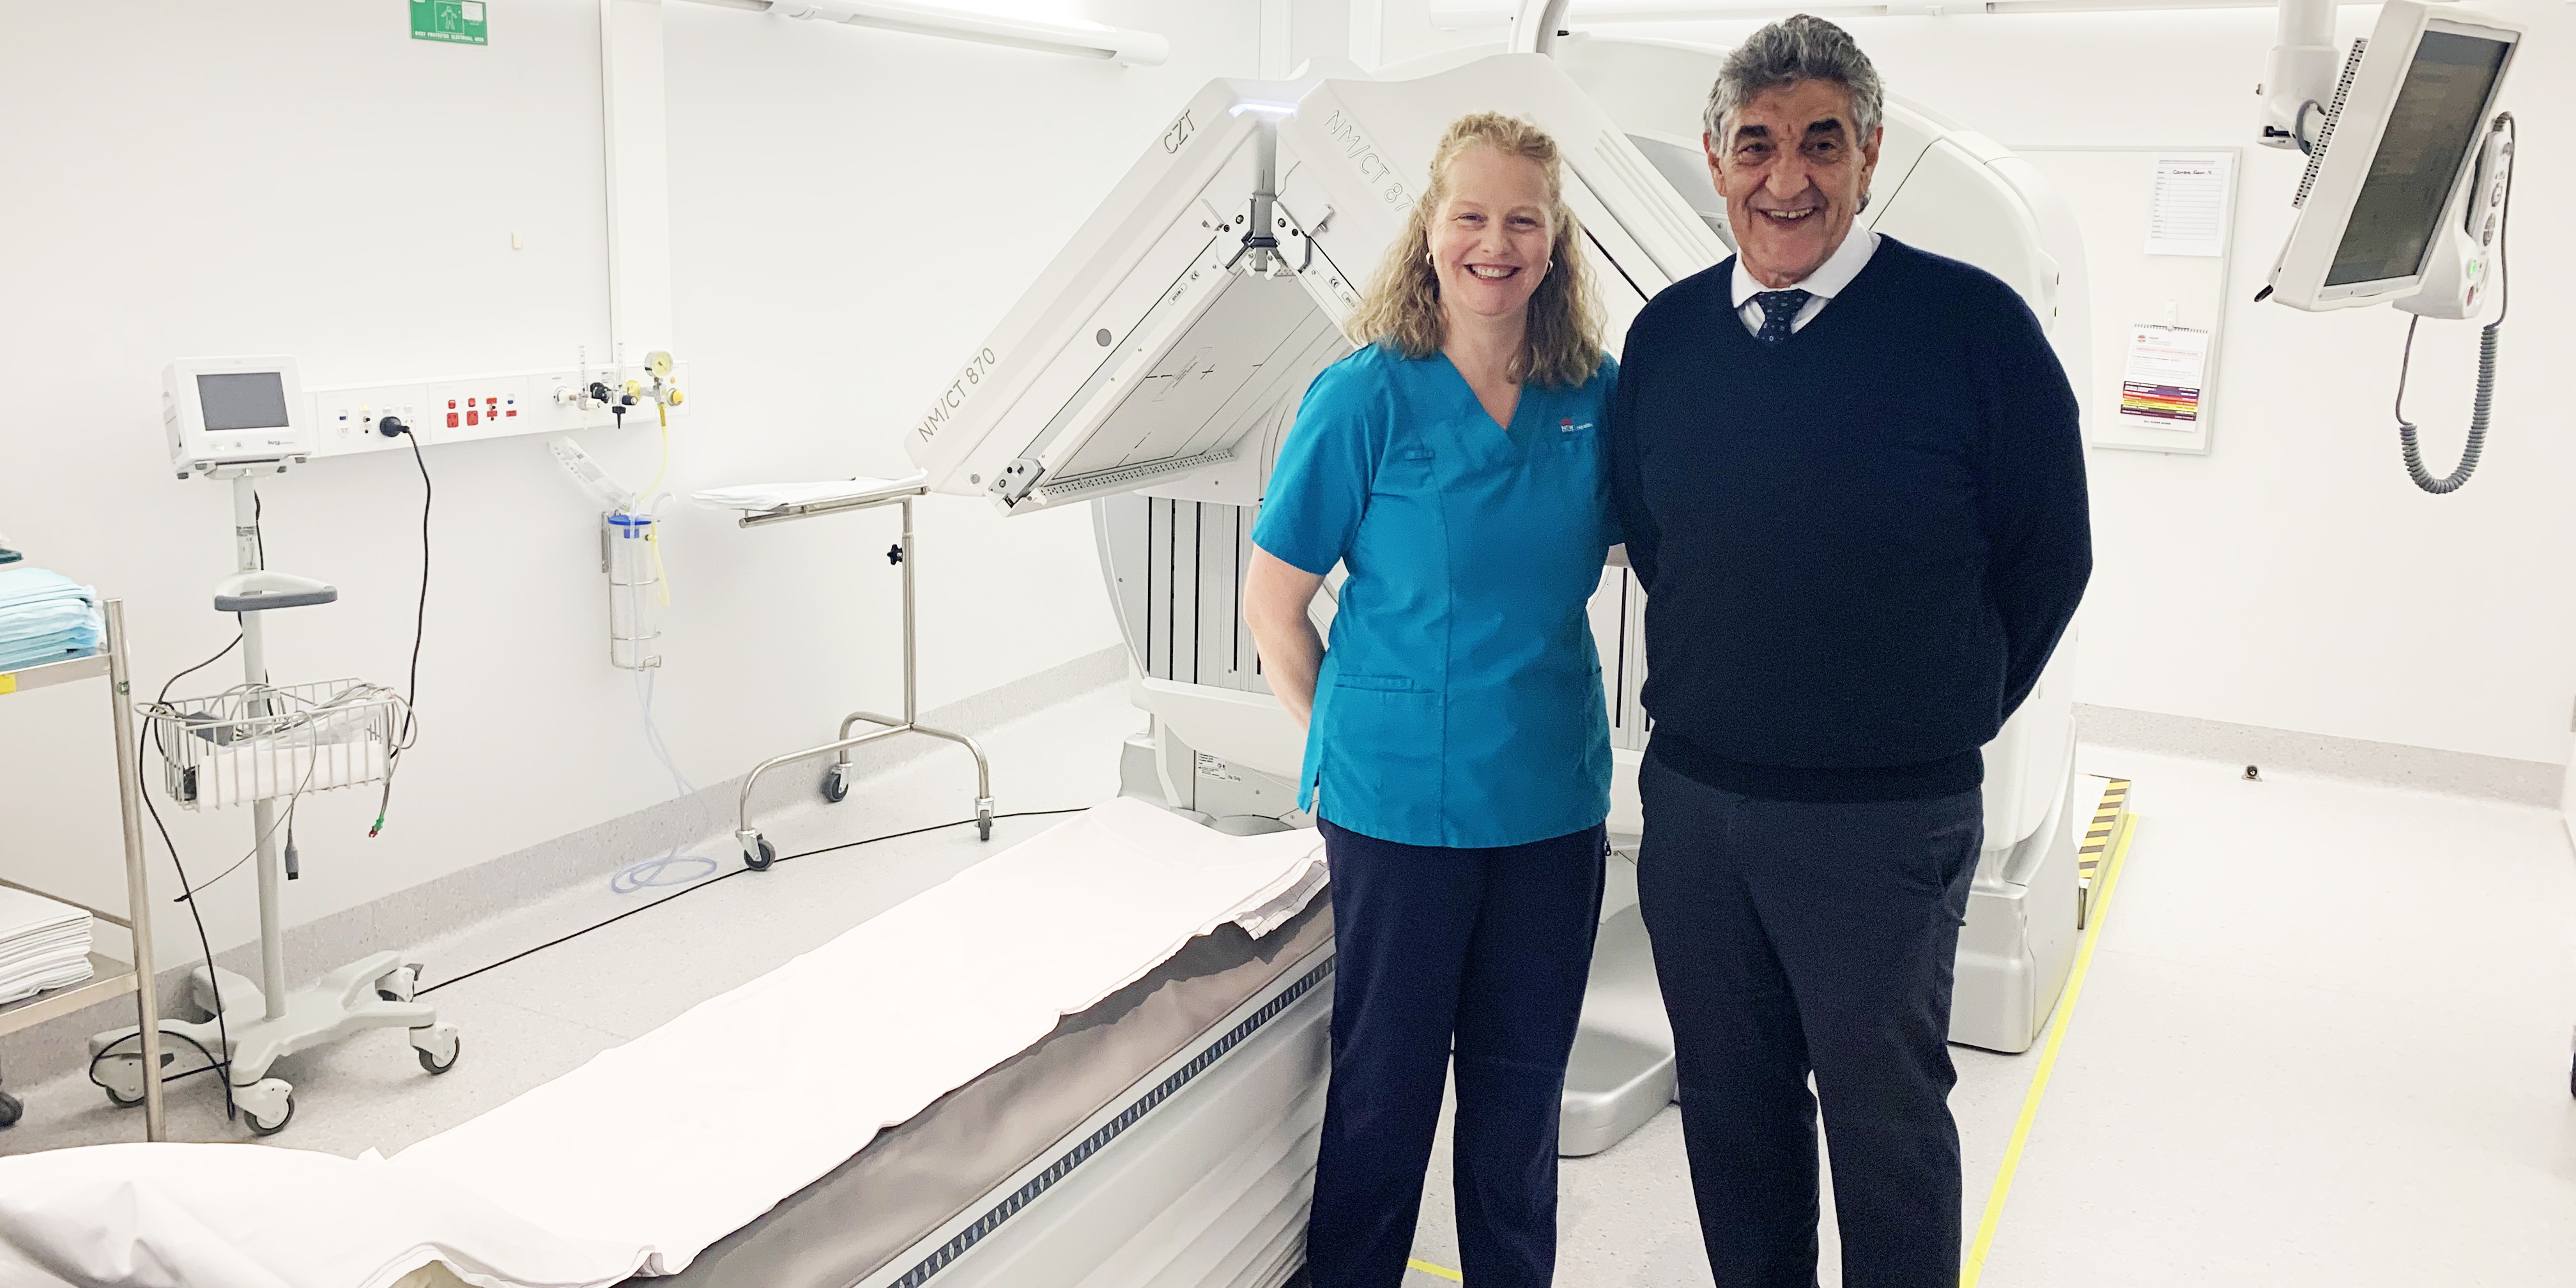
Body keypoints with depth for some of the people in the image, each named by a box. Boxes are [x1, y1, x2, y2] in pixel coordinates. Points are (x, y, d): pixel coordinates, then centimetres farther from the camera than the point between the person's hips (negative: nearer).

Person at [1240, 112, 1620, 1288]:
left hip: (1554, 798, 4)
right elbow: (1272, 599, -5)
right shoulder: (1367, 396, -10)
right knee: (1385, 1081, 10)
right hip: (1401, 802, -3)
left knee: (1523, 1080, 17)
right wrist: (1350, 734, -1)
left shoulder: (1592, 396, 1)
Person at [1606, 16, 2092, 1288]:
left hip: (1885, 816, -4)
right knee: (1728, 1101, 18)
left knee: (1885, 1113, 12)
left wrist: (1944, 721, 3)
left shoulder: (1972, 323, -10)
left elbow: (2047, 557, -3)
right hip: (1691, 801, 4)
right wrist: (1718, 690, 11)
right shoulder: (1666, 335, 3)